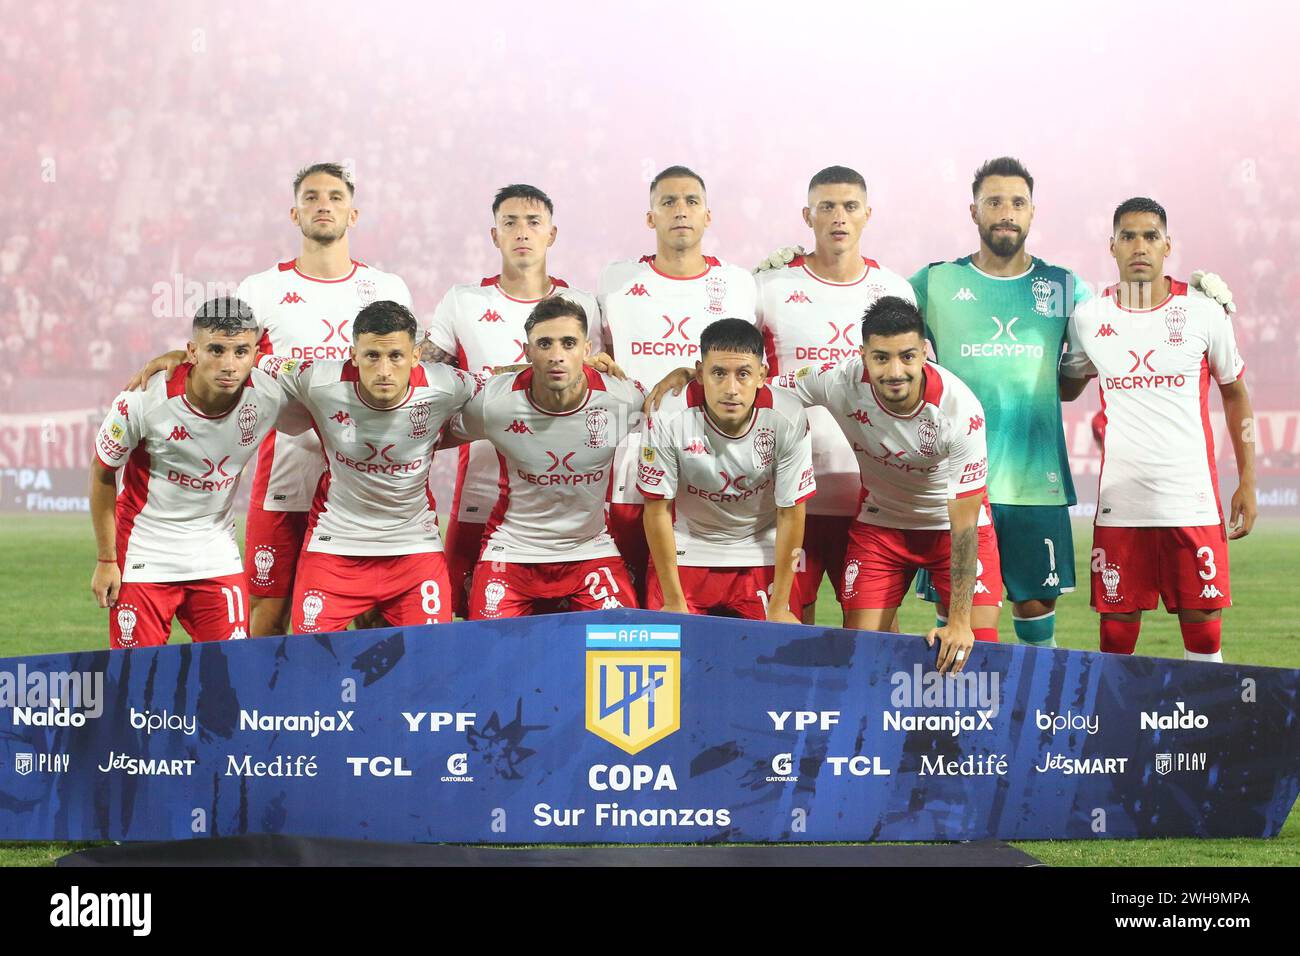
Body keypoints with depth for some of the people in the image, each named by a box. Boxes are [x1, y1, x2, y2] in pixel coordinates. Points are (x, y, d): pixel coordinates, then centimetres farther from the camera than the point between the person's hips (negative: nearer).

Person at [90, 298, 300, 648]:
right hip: (144, 556, -3)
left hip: (217, 554, 3)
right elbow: (103, 474, -6)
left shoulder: (270, 396, -17)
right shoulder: (145, 400, -22)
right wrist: (106, 560, -3)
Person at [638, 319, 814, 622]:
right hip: (686, 551, 0)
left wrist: (778, 608, -7)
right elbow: (657, 509, -12)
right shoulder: (669, 420, -25)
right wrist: (674, 603, -9)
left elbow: (791, 512, -12)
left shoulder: (788, 419, -23)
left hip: (761, 552, 1)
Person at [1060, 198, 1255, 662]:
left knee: (1203, 622, -1)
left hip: (1193, 499, -1)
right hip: (1119, 501, 1)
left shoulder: (1204, 312, 1)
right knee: (1116, 630, 2)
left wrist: (1247, 482, 8)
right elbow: (1065, 388, 23)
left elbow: (1235, 394, 11)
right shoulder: (1089, 318, 5)